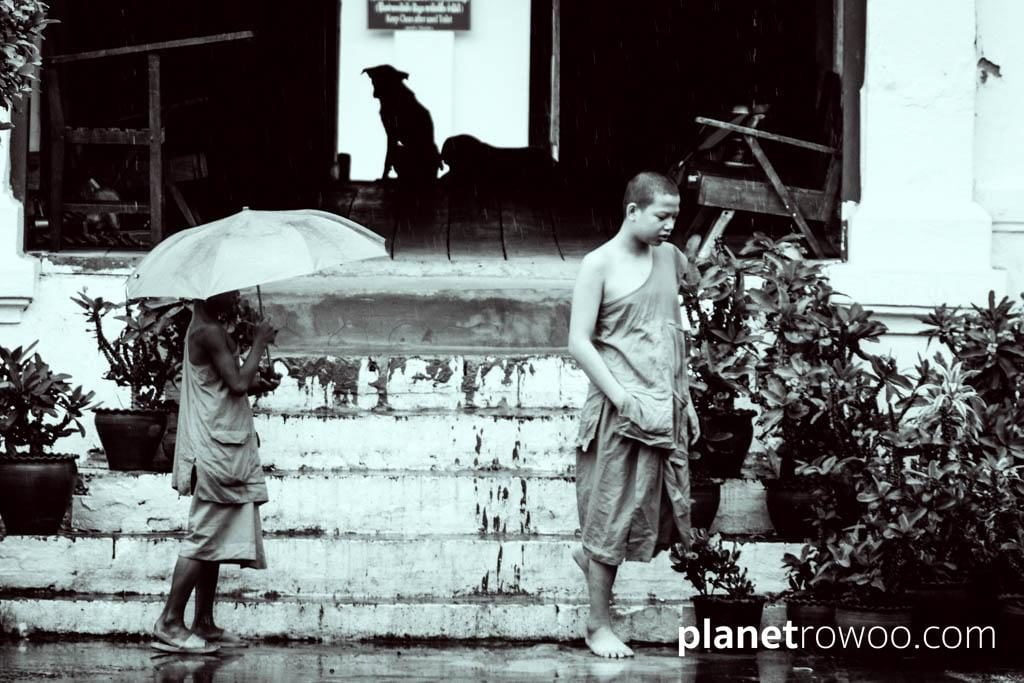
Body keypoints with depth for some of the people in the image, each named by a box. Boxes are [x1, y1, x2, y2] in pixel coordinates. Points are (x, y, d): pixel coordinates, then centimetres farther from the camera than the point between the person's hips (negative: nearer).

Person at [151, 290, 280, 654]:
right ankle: (170, 623, -9)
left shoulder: (206, 329, 16)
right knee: (206, 537, -9)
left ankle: (204, 624, 13)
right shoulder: (210, 332, -15)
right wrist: (259, 343, -7)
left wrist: (257, 383, 6)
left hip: (224, 447, 10)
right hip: (216, 450, -10)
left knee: (214, 540, 11)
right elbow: (237, 383, -19)